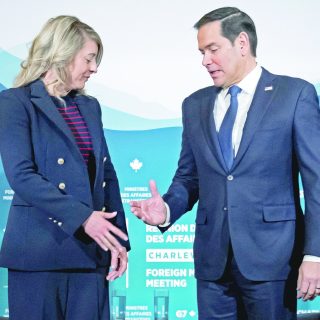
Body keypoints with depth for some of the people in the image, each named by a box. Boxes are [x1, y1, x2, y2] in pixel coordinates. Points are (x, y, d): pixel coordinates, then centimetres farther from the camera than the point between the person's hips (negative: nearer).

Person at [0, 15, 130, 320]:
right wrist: (81, 217, -20)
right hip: (39, 253, -5)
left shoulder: (90, 106, 15)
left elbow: (106, 175, 13)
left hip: (90, 251, 6)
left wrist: (118, 241, 5)